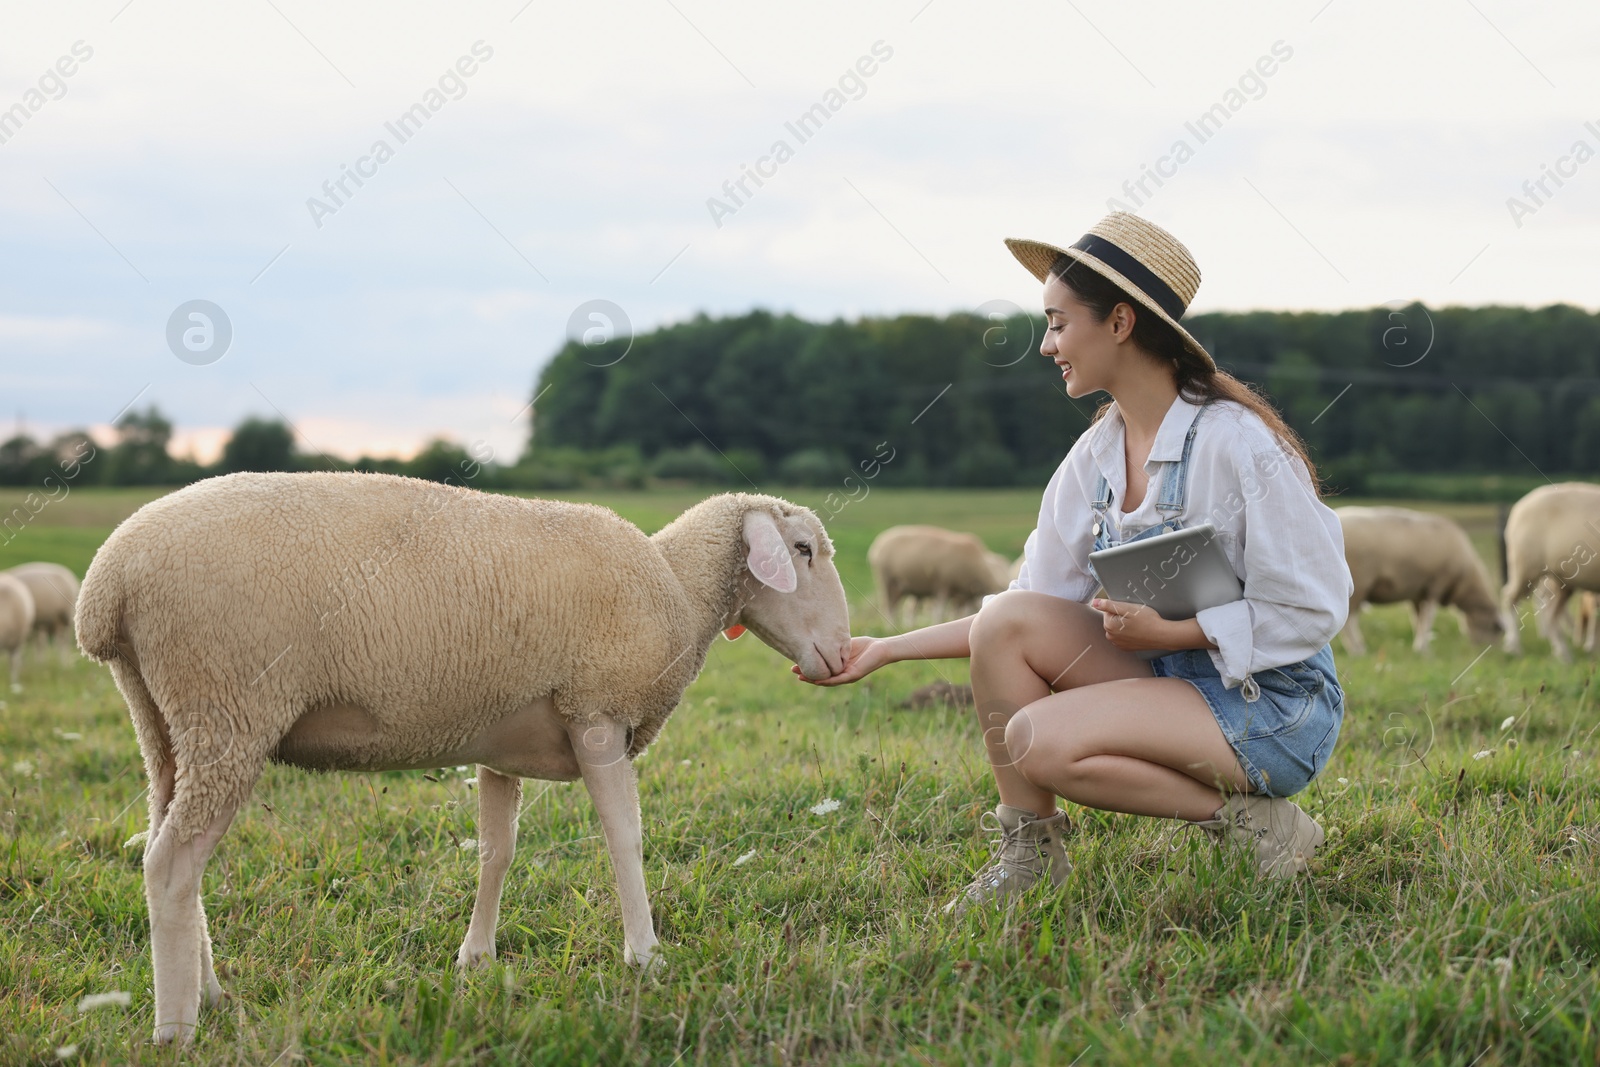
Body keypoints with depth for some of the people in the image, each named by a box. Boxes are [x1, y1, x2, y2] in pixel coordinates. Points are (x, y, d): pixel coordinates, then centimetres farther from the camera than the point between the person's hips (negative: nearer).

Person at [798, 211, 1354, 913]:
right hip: (1173, 677, 7)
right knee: (1006, 621, -13)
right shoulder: (1097, 454, 4)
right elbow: (1036, 607, 8)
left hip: (1277, 707, -7)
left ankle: (1249, 821, -9)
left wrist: (1168, 632, -23)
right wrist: (886, 650, 5)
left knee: (1039, 739, -24)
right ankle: (1029, 853, -3)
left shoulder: (1235, 441, -18)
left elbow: (1314, 609, -16)